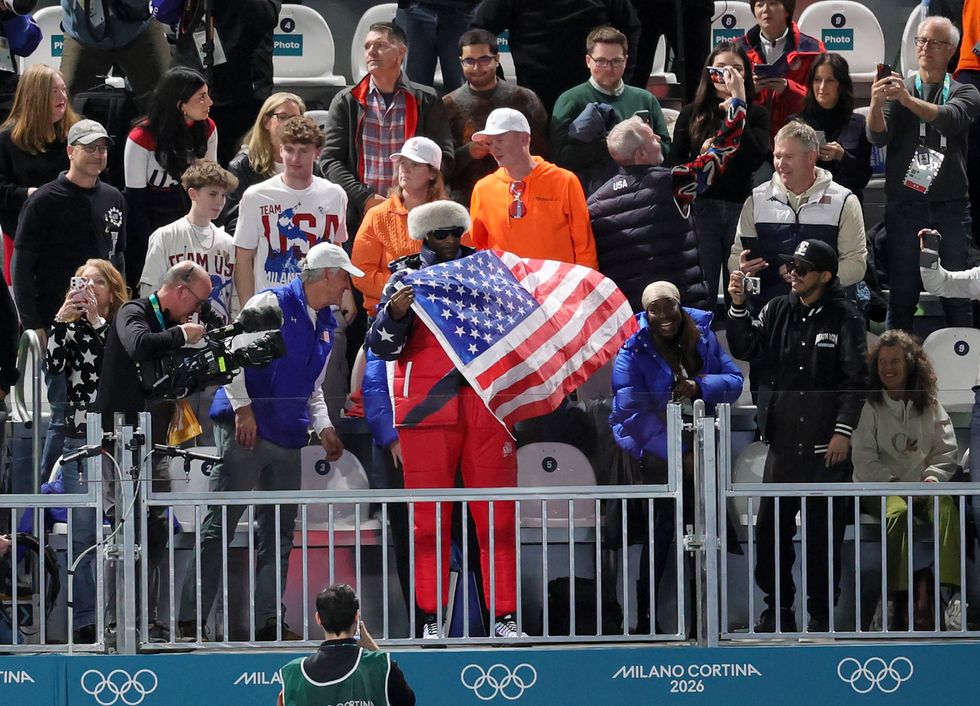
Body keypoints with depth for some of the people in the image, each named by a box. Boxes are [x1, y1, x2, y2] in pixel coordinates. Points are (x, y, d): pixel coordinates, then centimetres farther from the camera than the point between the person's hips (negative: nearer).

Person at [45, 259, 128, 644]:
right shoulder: (71, 329, 10)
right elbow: (54, 365, -6)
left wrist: (97, 321, -18)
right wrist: (62, 319, -14)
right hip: (79, 441, 2)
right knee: (82, 536, 0)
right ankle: (85, 622, 4)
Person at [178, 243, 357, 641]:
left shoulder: (326, 325, 17)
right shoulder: (271, 305, -6)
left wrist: (324, 428, 9)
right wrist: (243, 408, -16)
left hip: (288, 439, 8)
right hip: (249, 430, -8)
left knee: (279, 534, 8)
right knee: (220, 526, -8)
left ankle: (267, 621, 13)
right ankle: (191, 619, -8)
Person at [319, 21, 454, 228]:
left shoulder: (427, 101, 9)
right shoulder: (346, 102, 12)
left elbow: (444, 159, 5)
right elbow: (329, 160, 5)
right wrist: (365, 199, -9)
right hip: (359, 215, 1)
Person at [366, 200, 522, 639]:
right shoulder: (407, 278, 8)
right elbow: (382, 347, 1)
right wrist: (394, 313, -17)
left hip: (486, 405, 2)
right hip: (428, 407, -2)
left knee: (497, 515, -1)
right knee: (430, 515, 0)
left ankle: (504, 615, 2)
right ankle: (431, 617, 4)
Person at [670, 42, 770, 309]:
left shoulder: (757, 114, 6)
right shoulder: (691, 114, 9)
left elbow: (756, 160, -9)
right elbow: (674, 166, 9)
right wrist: (701, 157, -11)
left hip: (741, 206, 0)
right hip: (702, 208, 0)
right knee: (702, 289, -4)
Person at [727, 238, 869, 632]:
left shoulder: (844, 318, -2)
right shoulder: (778, 311, 10)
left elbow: (855, 379, -4)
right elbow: (745, 349, 4)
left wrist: (843, 430, -10)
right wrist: (738, 306, -9)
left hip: (826, 446, -4)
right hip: (782, 441, 4)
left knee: (823, 533, 1)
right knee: (770, 529, 4)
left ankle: (822, 613, 9)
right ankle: (778, 610, 14)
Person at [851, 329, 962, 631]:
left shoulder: (929, 405, 14)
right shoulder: (868, 407, 4)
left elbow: (947, 451, 12)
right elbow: (864, 458, -4)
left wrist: (934, 476, -8)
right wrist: (890, 483, -15)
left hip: (922, 487, 2)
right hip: (877, 488, -2)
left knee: (946, 508, -33)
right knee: (897, 511, -38)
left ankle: (950, 593, -46)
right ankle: (897, 595, -38)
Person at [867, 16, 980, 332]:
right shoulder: (897, 90, 10)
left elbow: (950, 120, -15)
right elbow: (878, 137, -5)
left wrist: (909, 100, -33)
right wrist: (876, 103, -27)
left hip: (950, 208, 0)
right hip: (904, 207, 0)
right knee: (902, 296, 0)